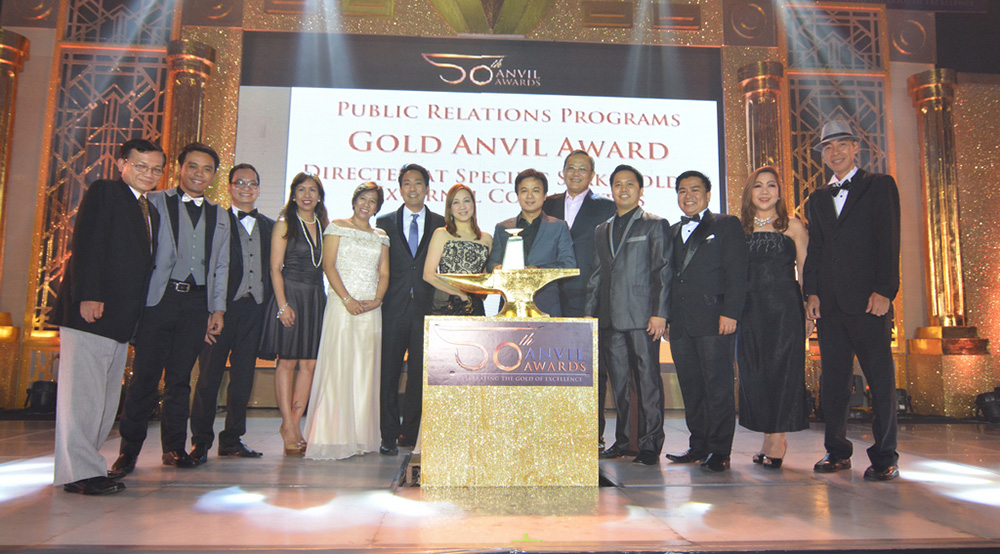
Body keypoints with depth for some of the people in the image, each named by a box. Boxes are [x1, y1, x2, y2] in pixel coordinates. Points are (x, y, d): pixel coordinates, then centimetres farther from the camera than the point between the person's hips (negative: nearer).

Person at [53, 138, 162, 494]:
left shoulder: (151, 211, 22)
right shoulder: (103, 191, 0)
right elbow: (86, 244, -11)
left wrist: (137, 313, 11)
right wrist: (88, 296, -21)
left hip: (122, 317, 8)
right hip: (92, 307, -8)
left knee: (106, 396, 10)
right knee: (82, 391, -5)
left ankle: (83, 466, 18)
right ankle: (80, 472, -1)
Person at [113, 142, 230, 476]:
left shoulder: (219, 215, 17)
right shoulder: (154, 203, 7)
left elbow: (221, 266, 17)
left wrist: (218, 308, 10)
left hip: (197, 303, 3)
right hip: (158, 298, -2)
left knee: (180, 378, 6)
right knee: (145, 376, -1)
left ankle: (174, 448, 15)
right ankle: (129, 450, 12)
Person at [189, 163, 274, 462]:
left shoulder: (269, 226, 15)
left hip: (254, 311, 4)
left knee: (243, 378, 9)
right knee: (209, 375, 0)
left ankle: (232, 439, 20)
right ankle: (201, 441, 12)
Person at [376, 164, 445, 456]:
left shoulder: (441, 225, 9)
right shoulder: (385, 223, 11)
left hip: (426, 308, 0)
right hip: (393, 308, 0)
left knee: (421, 373, 3)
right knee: (389, 372, 2)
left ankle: (411, 432, 17)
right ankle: (389, 435, 12)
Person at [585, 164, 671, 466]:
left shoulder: (655, 225, 4)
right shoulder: (602, 230, 19)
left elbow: (663, 271, -3)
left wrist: (660, 313, -11)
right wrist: (590, 315, 11)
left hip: (642, 317, -5)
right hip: (610, 319, 5)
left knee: (647, 381, -2)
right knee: (618, 383, 9)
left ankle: (650, 444, 6)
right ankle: (622, 441, 18)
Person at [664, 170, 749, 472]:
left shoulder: (726, 225, 6)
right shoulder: (672, 232, 21)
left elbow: (736, 271, -4)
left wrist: (730, 312, -14)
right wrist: (665, 316, 11)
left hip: (714, 320, -5)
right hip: (681, 323, 5)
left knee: (718, 387, -3)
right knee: (691, 389, 8)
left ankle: (719, 451, 5)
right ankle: (699, 446, 18)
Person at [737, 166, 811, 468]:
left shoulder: (793, 226, 5)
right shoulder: (740, 228, 11)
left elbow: (805, 272, 2)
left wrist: (809, 312, -6)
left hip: (786, 308, -3)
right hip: (750, 309, 3)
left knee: (783, 369, -3)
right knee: (754, 372, 3)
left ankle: (778, 438, 7)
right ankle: (769, 437, 14)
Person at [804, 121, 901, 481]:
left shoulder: (880, 185, 6)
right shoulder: (818, 198, 19)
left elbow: (889, 240, -3)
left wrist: (884, 290, -12)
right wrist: (812, 291, 4)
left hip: (868, 299, -4)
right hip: (830, 302, 4)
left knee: (880, 378, -1)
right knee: (833, 379, 6)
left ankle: (885, 457, 8)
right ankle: (837, 451, 16)